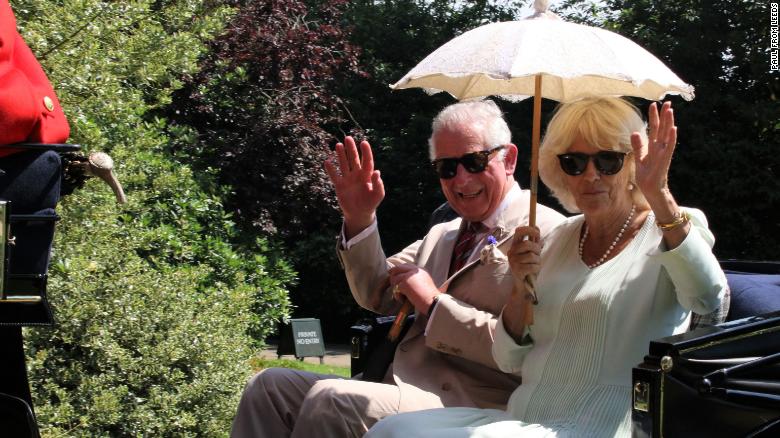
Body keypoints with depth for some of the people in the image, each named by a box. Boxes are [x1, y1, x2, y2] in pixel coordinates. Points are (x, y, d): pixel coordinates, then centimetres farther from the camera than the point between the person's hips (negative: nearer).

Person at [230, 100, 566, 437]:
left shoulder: (544, 233, -7)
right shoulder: (443, 235, 19)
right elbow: (377, 295, 22)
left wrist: (435, 304, -14)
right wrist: (359, 219, 8)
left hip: (475, 406, -8)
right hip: (403, 385, 8)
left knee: (330, 399, -28)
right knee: (269, 386, -2)